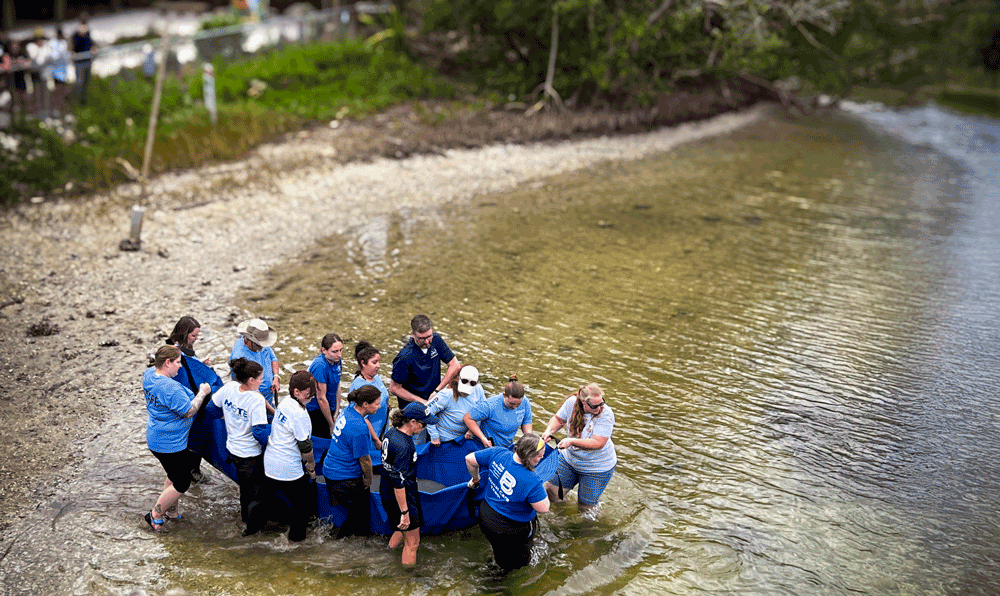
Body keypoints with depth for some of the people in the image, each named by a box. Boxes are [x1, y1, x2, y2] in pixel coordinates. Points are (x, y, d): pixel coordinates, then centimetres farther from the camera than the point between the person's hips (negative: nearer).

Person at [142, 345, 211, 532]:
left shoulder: (149, 375, -2)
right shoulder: (171, 388, -31)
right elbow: (188, 412, -24)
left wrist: (169, 350, 18)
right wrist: (202, 393, -13)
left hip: (156, 438, 10)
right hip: (170, 444, -10)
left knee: (175, 476, 26)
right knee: (182, 483, 5)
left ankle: (171, 511, 38)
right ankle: (155, 515, 15)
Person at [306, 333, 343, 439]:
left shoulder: (337, 360, -3)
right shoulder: (320, 366, -26)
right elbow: (321, 398, -21)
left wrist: (337, 412, 6)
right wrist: (331, 425, -14)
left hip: (329, 409, 8)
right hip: (314, 411, -7)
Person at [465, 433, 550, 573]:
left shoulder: (498, 453, -17)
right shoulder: (531, 482, -34)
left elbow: (469, 459, -5)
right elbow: (544, 508, -26)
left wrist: (475, 479, 13)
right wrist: (541, 489, -9)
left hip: (485, 517, 6)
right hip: (511, 529, -6)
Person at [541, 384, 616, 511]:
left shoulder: (606, 414, -30)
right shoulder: (572, 402, -18)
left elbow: (598, 443, -32)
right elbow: (559, 419, 1)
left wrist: (572, 441, -41)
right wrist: (549, 431, -19)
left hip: (597, 467, -4)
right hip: (570, 458, 4)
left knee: (586, 507, 8)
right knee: (551, 489, 7)